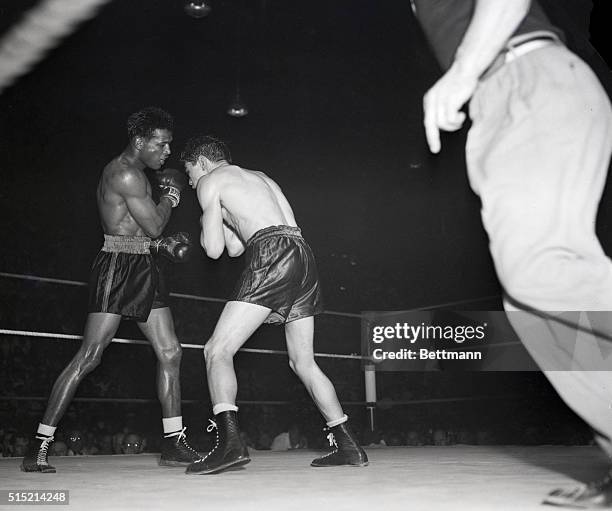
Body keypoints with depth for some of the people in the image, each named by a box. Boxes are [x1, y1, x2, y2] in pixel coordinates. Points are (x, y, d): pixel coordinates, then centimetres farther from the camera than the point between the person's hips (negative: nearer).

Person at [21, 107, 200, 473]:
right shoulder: (125, 173, -11)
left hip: (143, 267, 10)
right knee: (89, 356, -11)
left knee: (170, 353, 3)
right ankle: (40, 446, -4)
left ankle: (174, 444, 9)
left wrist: (167, 246, 8)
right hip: (117, 267, -10)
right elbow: (154, 226, -13)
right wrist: (171, 194, 3)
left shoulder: (137, 175, 21)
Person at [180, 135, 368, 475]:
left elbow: (214, 249, 3)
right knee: (303, 362, 15)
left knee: (218, 350, -6)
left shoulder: (210, 180, 11)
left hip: (272, 256, -8)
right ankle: (348, 447, 14)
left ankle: (230, 443, -22)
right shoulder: (258, 176, 33)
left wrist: (207, 222, 22)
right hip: (303, 255, 8)